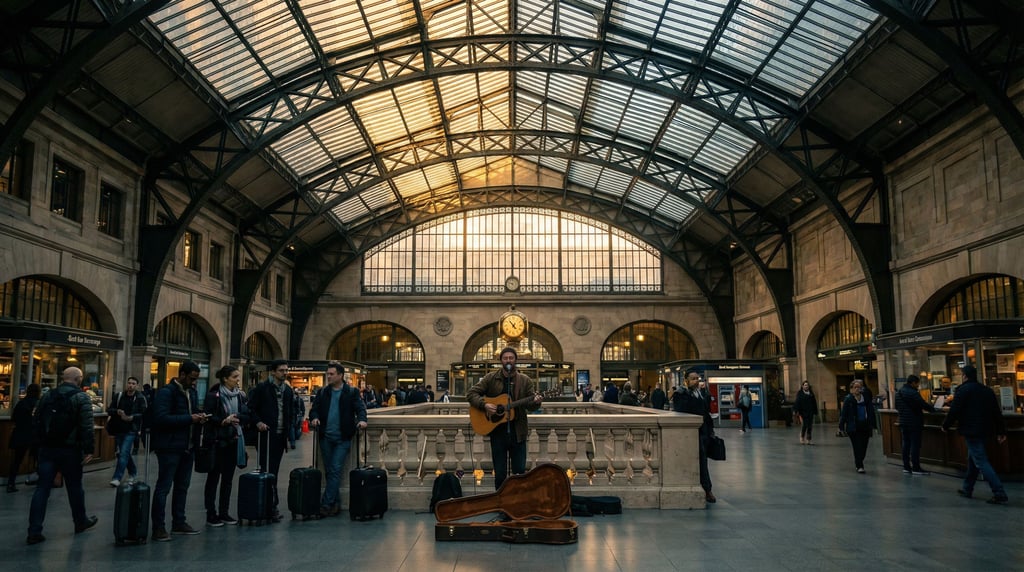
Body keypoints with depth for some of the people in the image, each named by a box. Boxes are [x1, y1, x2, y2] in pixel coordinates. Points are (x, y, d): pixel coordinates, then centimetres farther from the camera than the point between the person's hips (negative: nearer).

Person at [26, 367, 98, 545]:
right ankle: (81, 522, 27)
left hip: (47, 449, 4)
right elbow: (87, 427, -17)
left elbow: (36, 421, 11)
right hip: (70, 450, -4)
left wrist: (42, 441, 18)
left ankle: (34, 531, -1)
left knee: (42, 488, 4)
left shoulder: (48, 395, 8)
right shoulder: (81, 398, -10)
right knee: (75, 487, 11)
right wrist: (89, 449, -13)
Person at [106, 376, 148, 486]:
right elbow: (109, 410, 4)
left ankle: (117, 478, -11)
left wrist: (131, 417, -26)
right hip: (118, 429, 5)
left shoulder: (140, 398, -5)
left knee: (124, 453, -13)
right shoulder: (118, 396, 6)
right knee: (121, 453, 16)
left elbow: (144, 413, -12)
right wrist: (117, 412, -17)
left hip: (131, 431, -5)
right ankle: (133, 472, 36)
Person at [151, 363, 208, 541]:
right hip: (169, 447, -8)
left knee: (182, 486, 15)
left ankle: (179, 523, 25)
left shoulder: (192, 392, 12)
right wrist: (189, 418, -22)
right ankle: (158, 527, 4)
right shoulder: (166, 392, -13)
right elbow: (161, 418, -24)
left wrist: (199, 417, 1)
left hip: (187, 446, 8)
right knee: (163, 487, -2)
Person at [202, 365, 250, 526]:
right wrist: (223, 421, -23)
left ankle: (224, 513, 20)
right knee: (213, 477, 3)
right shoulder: (214, 395, -10)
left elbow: (247, 416, 5)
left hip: (234, 440, 5)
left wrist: (236, 418, -14)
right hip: (217, 441, -5)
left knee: (228, 478, 11)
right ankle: (211, 515, 10)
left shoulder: (240, 395, 7)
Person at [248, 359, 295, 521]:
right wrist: (258, 422, -16)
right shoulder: (262, 388, -4)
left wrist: (288, 427, 11)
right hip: (266, 434, -6)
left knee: (274, 471, 10)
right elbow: (251, 408, -3)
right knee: (267, 471, -5)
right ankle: (272, 506, -3)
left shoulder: (287, 390, 14)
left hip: (280, 435, 6)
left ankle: (271, 505, 16)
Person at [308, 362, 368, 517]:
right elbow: (314, 408, 9)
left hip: (343, 438, -4)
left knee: (336, 470, -9)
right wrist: (314, 418, -13)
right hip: (326, 437, 4)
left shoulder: (352, 392, 0)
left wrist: (362, 420, -26)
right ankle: (335, 504, 19)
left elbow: (360, 408, -6)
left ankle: (326, 504, -7)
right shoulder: (322, 392, 10)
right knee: (329, 471, 9)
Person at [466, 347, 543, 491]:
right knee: (500, 474, 5)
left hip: (518, 432, 0)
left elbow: (531, 406, 1)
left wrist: (536, 402, -22)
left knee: (520, 472, 4)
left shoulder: (525, 380, 4)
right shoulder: (491, 378, 3)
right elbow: (471, 393, 1)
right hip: (497, 431, 0)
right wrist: (484, 405, -15)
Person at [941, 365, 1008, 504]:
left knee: (981, 462, -8)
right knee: (972, 460, 19)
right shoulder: (987, 391, 12)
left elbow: (954, 411, -14)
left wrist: (945, 426, 0)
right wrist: (1001, 432, 14)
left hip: (970, 431, -8)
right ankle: (967, 489, 28)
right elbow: (996, 413, 12)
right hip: (984, 430, 8)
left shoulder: (963, 390, -11)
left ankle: (1000, 494, -14)